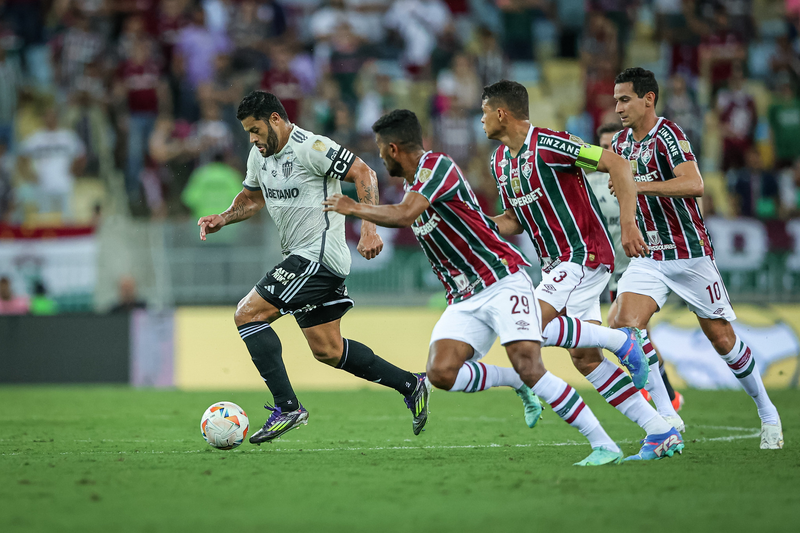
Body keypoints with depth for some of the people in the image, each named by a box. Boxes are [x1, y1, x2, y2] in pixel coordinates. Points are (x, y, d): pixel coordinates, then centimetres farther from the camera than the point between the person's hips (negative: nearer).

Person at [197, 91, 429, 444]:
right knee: (327, 351, 13)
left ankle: (287, 407, -16)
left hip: (320, 255, -10)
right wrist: (223, 219, 7)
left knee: (248, 314, -15)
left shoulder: (310, 148, -16)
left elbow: (363, 173, -18)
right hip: (299, 258, 10)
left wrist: (369, 229, -26)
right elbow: (252, 197, 26)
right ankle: (410, 385, 22)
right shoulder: (260, 154, 11)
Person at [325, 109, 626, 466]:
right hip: (464, 299, 8)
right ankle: (518, 384, 9)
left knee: (530, 369, -22)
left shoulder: (437, 166, -14)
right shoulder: (411, 186, 16)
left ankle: (605, 445, -16)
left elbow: (403, 215, -26)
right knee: (441, 373, -14)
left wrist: (353, 208, -14)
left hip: (503, 281, -8)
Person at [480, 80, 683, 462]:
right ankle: (661, 434, 3)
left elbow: (617, 165, -18)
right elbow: (514, 221, 20)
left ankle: (621, 340, -8)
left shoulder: (546, 144, -16)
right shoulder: (500, 161, 12)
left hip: (584, 255, -9)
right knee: (585, 359, 2)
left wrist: (628, 225, -24)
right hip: (558, 264, 9)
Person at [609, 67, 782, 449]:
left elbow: (694, 184, -31)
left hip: (689, 254, -6)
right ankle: (667, 416, -12)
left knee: (721, 338, 1)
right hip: (648, 256, 6)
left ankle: (768, 414, 21)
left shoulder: (667, 135, -16)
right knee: (624, 323, -16)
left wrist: (638, 186, -33)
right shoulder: (622, 142, 8)